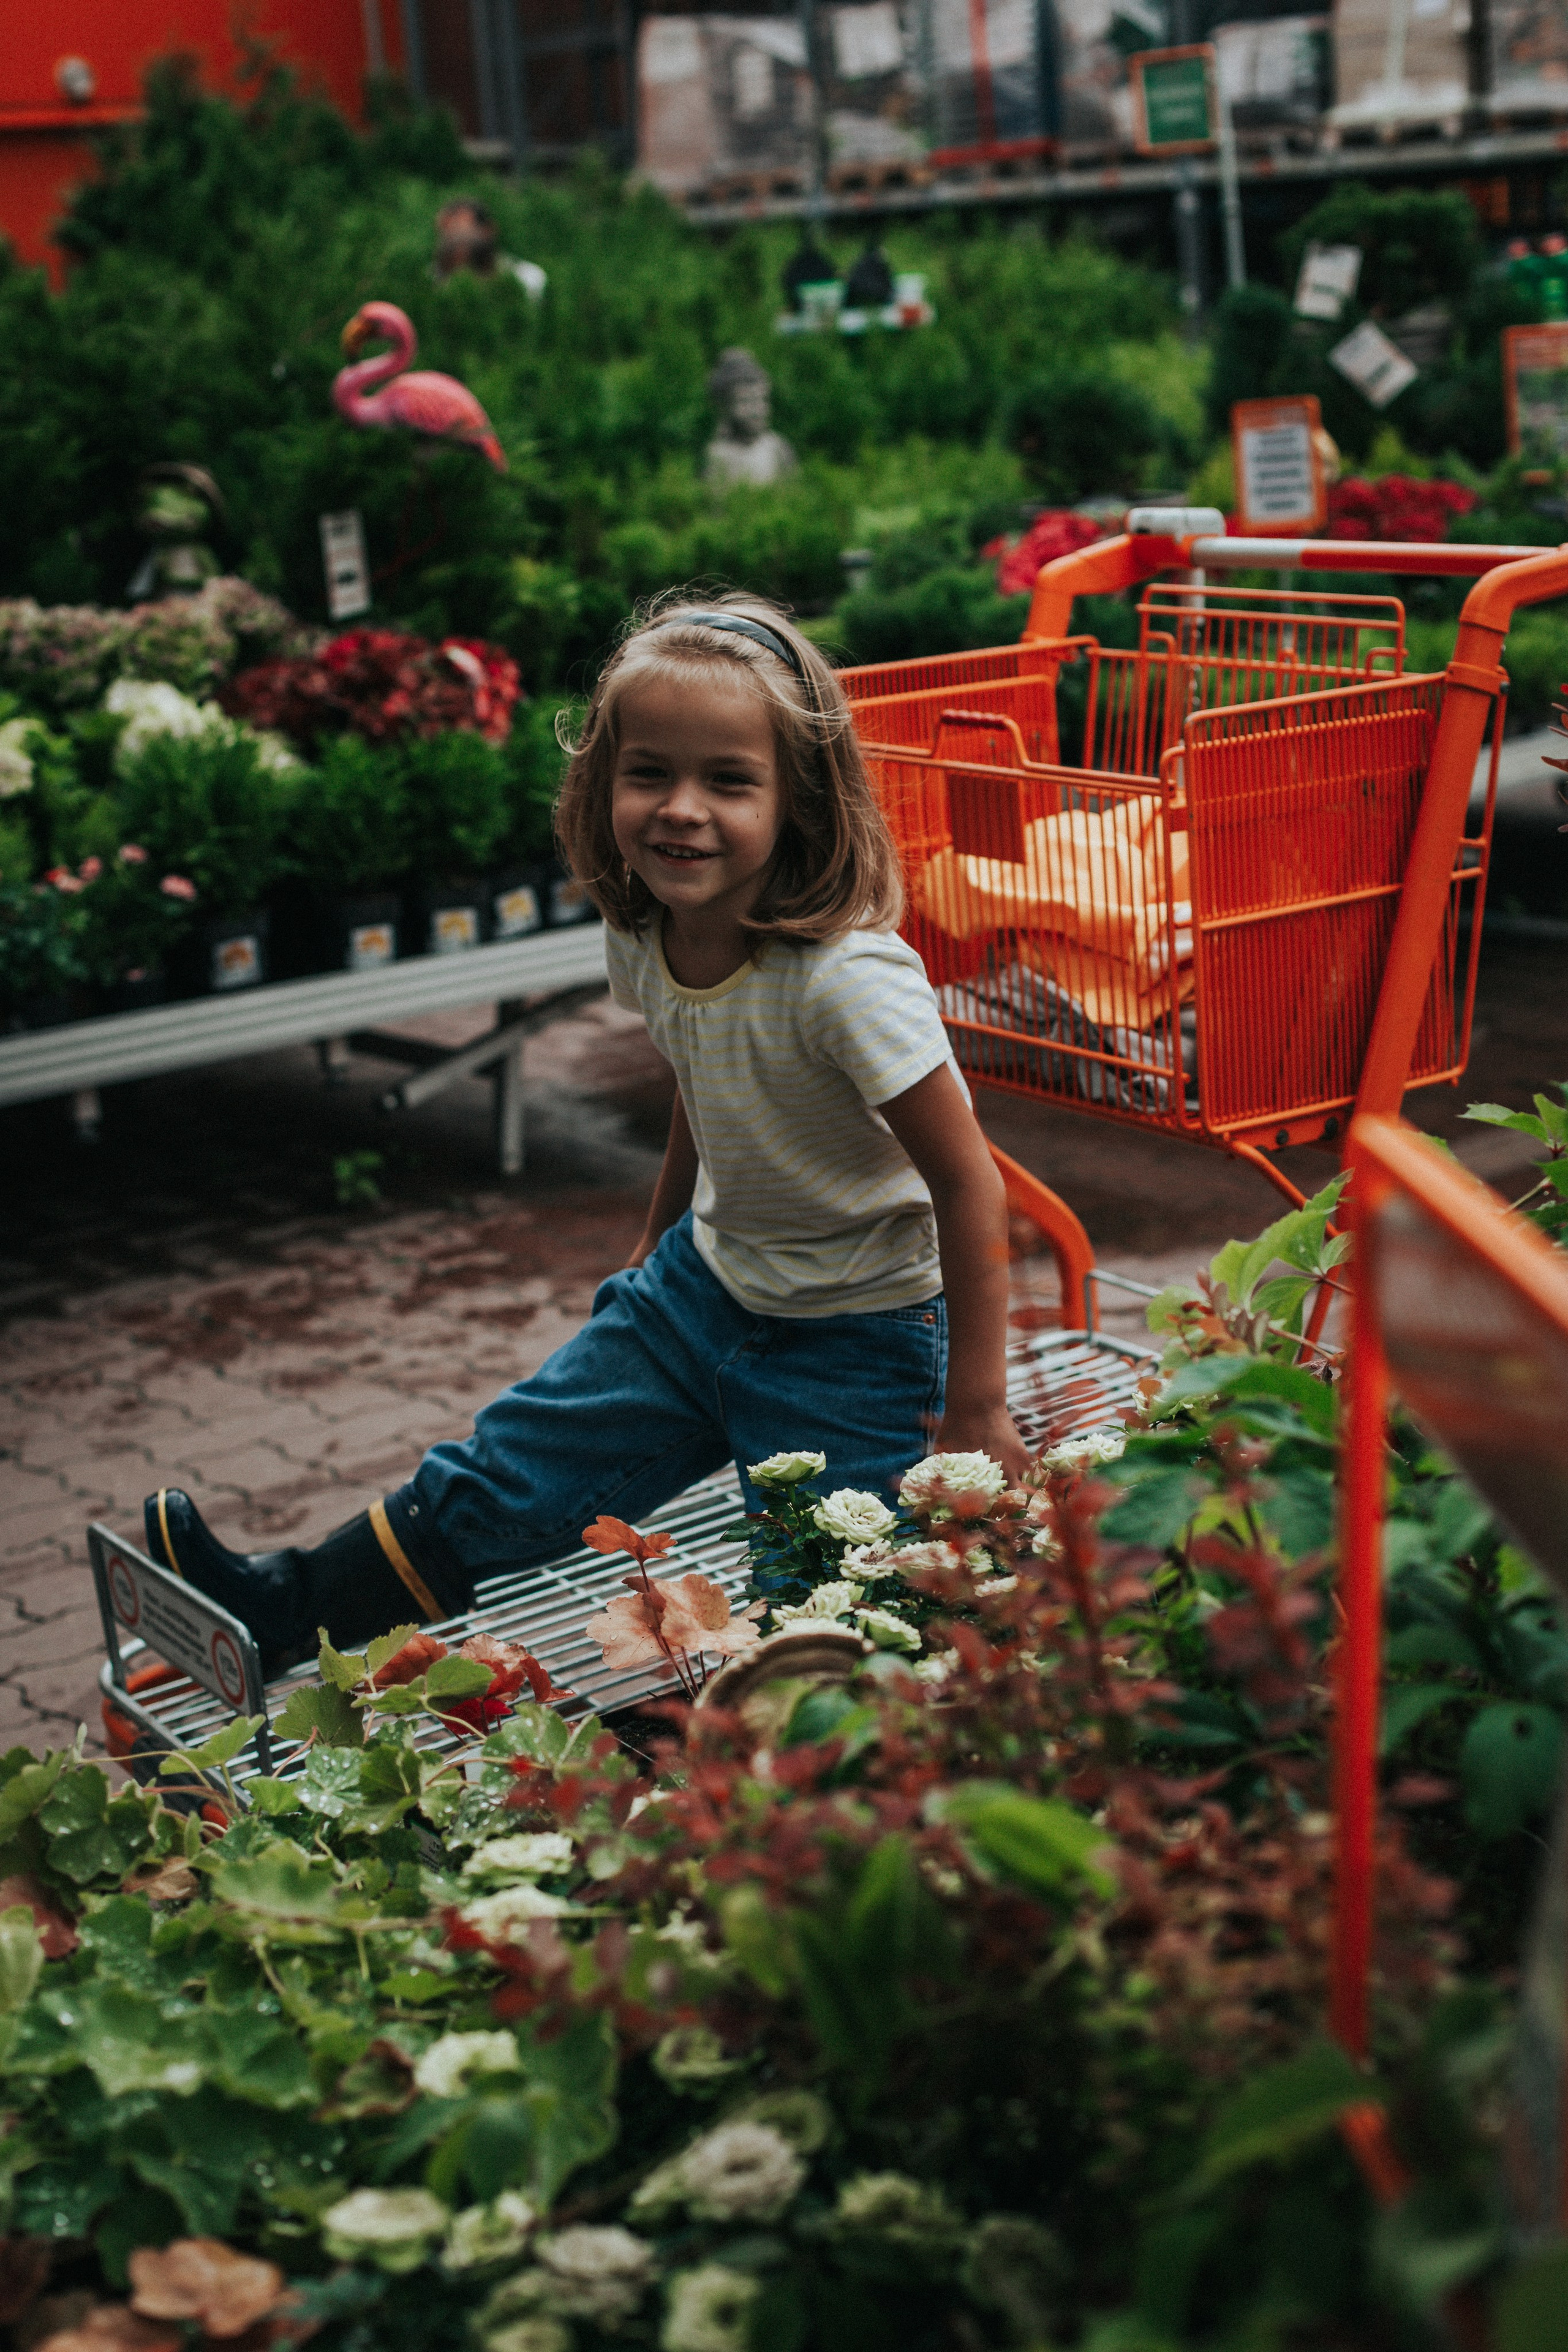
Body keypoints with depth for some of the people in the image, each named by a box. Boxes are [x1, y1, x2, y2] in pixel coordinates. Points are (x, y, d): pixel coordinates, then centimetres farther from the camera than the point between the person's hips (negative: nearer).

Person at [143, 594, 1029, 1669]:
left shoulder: (846, 977, -31)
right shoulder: (646, 941, -7)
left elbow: (968, 1180, -24)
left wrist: (976, 1408, -18)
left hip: (854, 1338, -6)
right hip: (706, 1284, 6)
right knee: (511, 1465, 11)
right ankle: (289, 1605, 23)